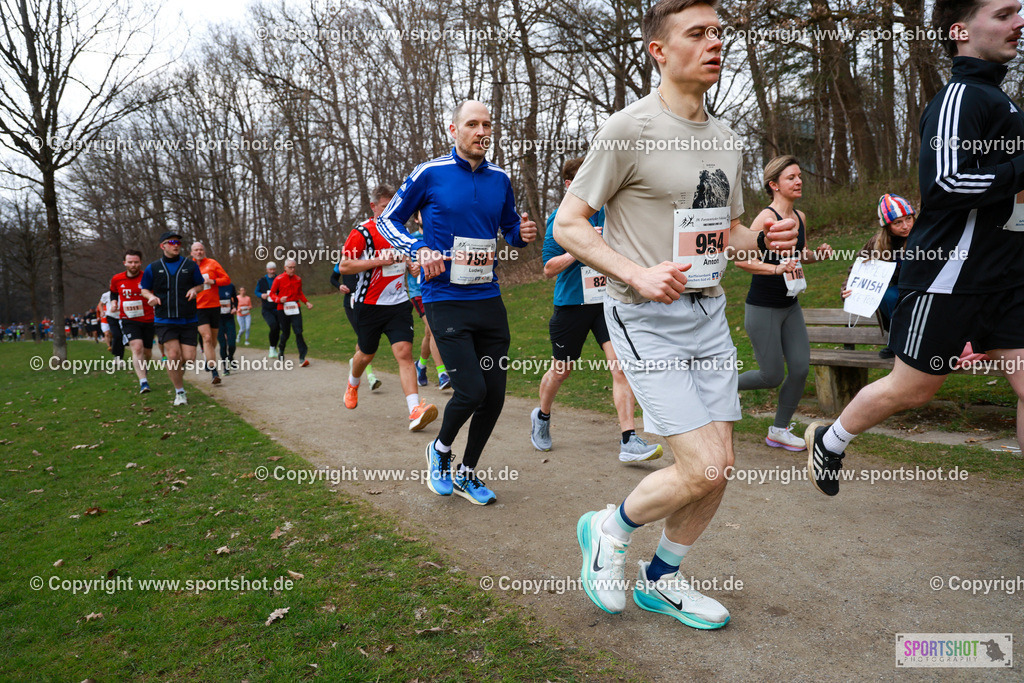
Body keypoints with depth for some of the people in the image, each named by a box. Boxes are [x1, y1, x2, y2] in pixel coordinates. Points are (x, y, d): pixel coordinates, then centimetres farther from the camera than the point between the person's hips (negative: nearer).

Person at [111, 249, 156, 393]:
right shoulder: (116, 280, 0)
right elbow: (113, 292, 23)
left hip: (148, 320, 0)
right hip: (129, 320, 0)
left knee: (147, 351, 11)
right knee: (137, 347, -21)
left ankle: (143, 371, 45)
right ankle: (143, 382, -25)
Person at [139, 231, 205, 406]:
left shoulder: (191, 265, 7)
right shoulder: (153, 268, 6)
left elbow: (201, 285, 16)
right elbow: (144, 289, 15)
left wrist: (194, 289, -7)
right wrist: (151, 296, -7)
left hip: (189, 320, 1)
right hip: (164, 320, -1)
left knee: (189, 358, -6)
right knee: (173, 354, -14)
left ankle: (176, 373, 30)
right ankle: (179, 392, 4)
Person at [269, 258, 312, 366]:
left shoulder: (298, 279, 7)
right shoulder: (279, 279, -4)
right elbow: (272, 294, 1)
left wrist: (306, 302, 6)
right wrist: (279, 299, -18)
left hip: (295, 309, 2)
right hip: (283, 309, -2)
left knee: (298, 332, -10)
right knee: (285, 333, 7)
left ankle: (302, 358, -12)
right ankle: (281, 349, 40)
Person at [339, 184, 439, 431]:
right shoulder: (362, 232, -8)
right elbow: (343, 267, -14)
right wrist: (379, 261, -20)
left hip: (399, 303, 3)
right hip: (369, 304, -3)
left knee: (404, 352, -13)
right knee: (366, 354, 12)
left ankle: (415, 410, -21)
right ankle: (353, 383, 48)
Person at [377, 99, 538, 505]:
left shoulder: (500, 179, 9)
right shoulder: (429, 174, -3)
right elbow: (388, 220, 4)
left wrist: (522, 234, -1)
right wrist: (419, 250, -13)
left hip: (489, 300, 5)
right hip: (445, 301, -5)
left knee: (494, 395, 5)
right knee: (471, 390, -13)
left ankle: (467, 473, 27)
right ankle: (440, 450, 19)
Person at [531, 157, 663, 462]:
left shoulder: (607, 213, 6)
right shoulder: (559, 218, -6)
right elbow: (549, 268, -9)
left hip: (607, 302, 3)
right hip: (571, 303, -3)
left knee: (621, 365, -12)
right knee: (561, 370, 12)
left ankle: (629, 442, -12)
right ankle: (542, 417, 41)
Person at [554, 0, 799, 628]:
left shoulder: (728, 141, 13)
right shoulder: (628, 130, -10)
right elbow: (568, 225, -10)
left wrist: (763, 238, 0)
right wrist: (638, 275, -23)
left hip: (709, 314, 8)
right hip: (647, 320, -7)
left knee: (719, 468, 8)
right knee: (703, 470, -12)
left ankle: (661, 581, 30)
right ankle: (610, 530, 17)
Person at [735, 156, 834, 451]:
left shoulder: (800, 217, 8)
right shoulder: (767, 218, -17)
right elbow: (742, 260, -23)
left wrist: (817, 254, 2)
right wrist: (776, 269, -34)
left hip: (790, 305, 8)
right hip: (763, 308, -7)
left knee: (801, 368, 2)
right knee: (772, 376, -2)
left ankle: (779, 430, 18)